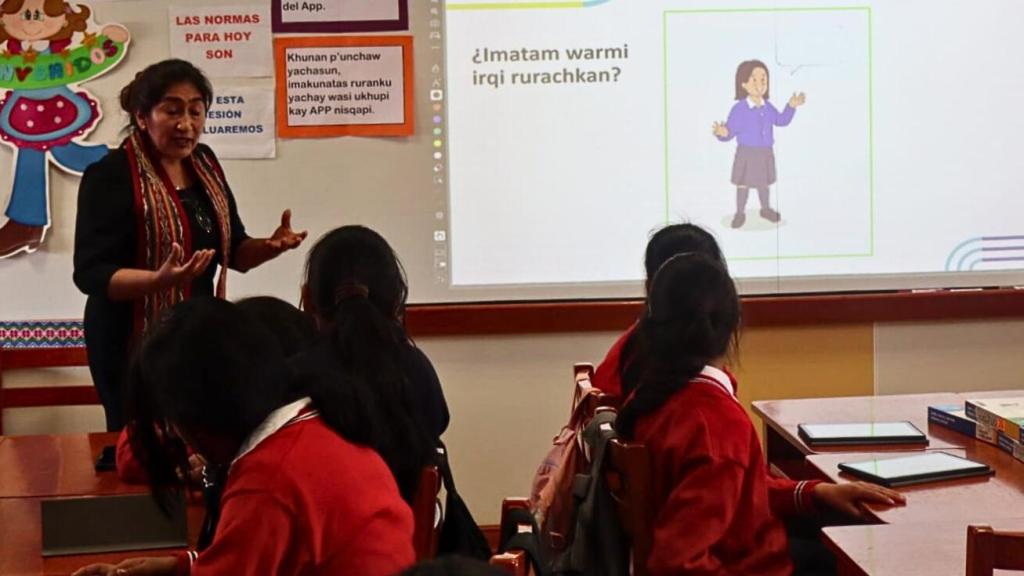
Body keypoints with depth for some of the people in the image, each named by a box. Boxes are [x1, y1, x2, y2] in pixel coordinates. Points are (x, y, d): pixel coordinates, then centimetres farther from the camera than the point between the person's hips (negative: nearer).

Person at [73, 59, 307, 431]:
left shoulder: (204, 163, 5)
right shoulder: (110, 176, -16)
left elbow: (232, 250, 13)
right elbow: (90, 274, -21)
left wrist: (271, 246, -8)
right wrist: (160, 279, -37)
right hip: (134, 343, -7)